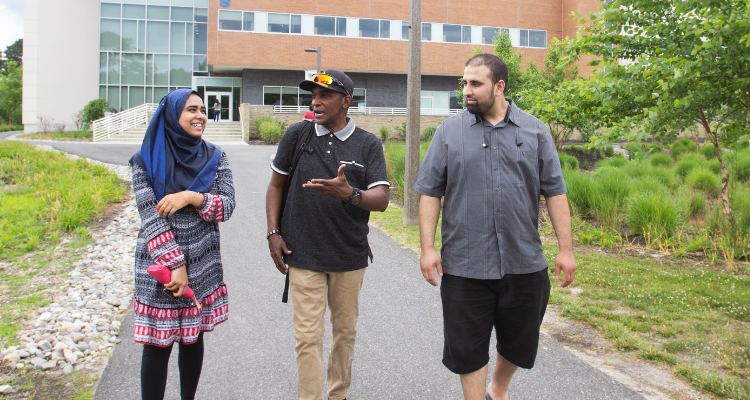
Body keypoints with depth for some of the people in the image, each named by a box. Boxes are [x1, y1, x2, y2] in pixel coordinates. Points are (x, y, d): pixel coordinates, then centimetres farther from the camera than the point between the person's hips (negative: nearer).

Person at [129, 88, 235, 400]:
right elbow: (150, 216, -10)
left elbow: (227, 206, -2)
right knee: (157, 345, 0)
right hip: (159, 262, -3)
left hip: (203, 263, 3)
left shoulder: (213, 157, 5)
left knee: (194, 338, 13)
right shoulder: (147, 159, -4)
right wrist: (175, 265, -16)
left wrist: (191, 197, -19)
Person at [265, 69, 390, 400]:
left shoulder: (368, 144, -1)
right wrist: (273, 233, 1)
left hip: (350, 256, 1)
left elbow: (381, 199, -10)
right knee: (308, 336, 0)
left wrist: (349, 194, -30)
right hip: (303, 254, -1)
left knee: (345, 331, 15)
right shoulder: (297, 135, 1)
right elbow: (276, 185, 10)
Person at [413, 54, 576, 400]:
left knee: (519, 341, 16)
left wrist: (565, 249, 1)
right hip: (464, 266, -1)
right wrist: (428, 248, -6)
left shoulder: (535, 131, 5)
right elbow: (430, 192, 1)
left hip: (524, 263, 2)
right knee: (467, 348, 4)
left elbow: (555, 192, 5)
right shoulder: (450, 131, 2)